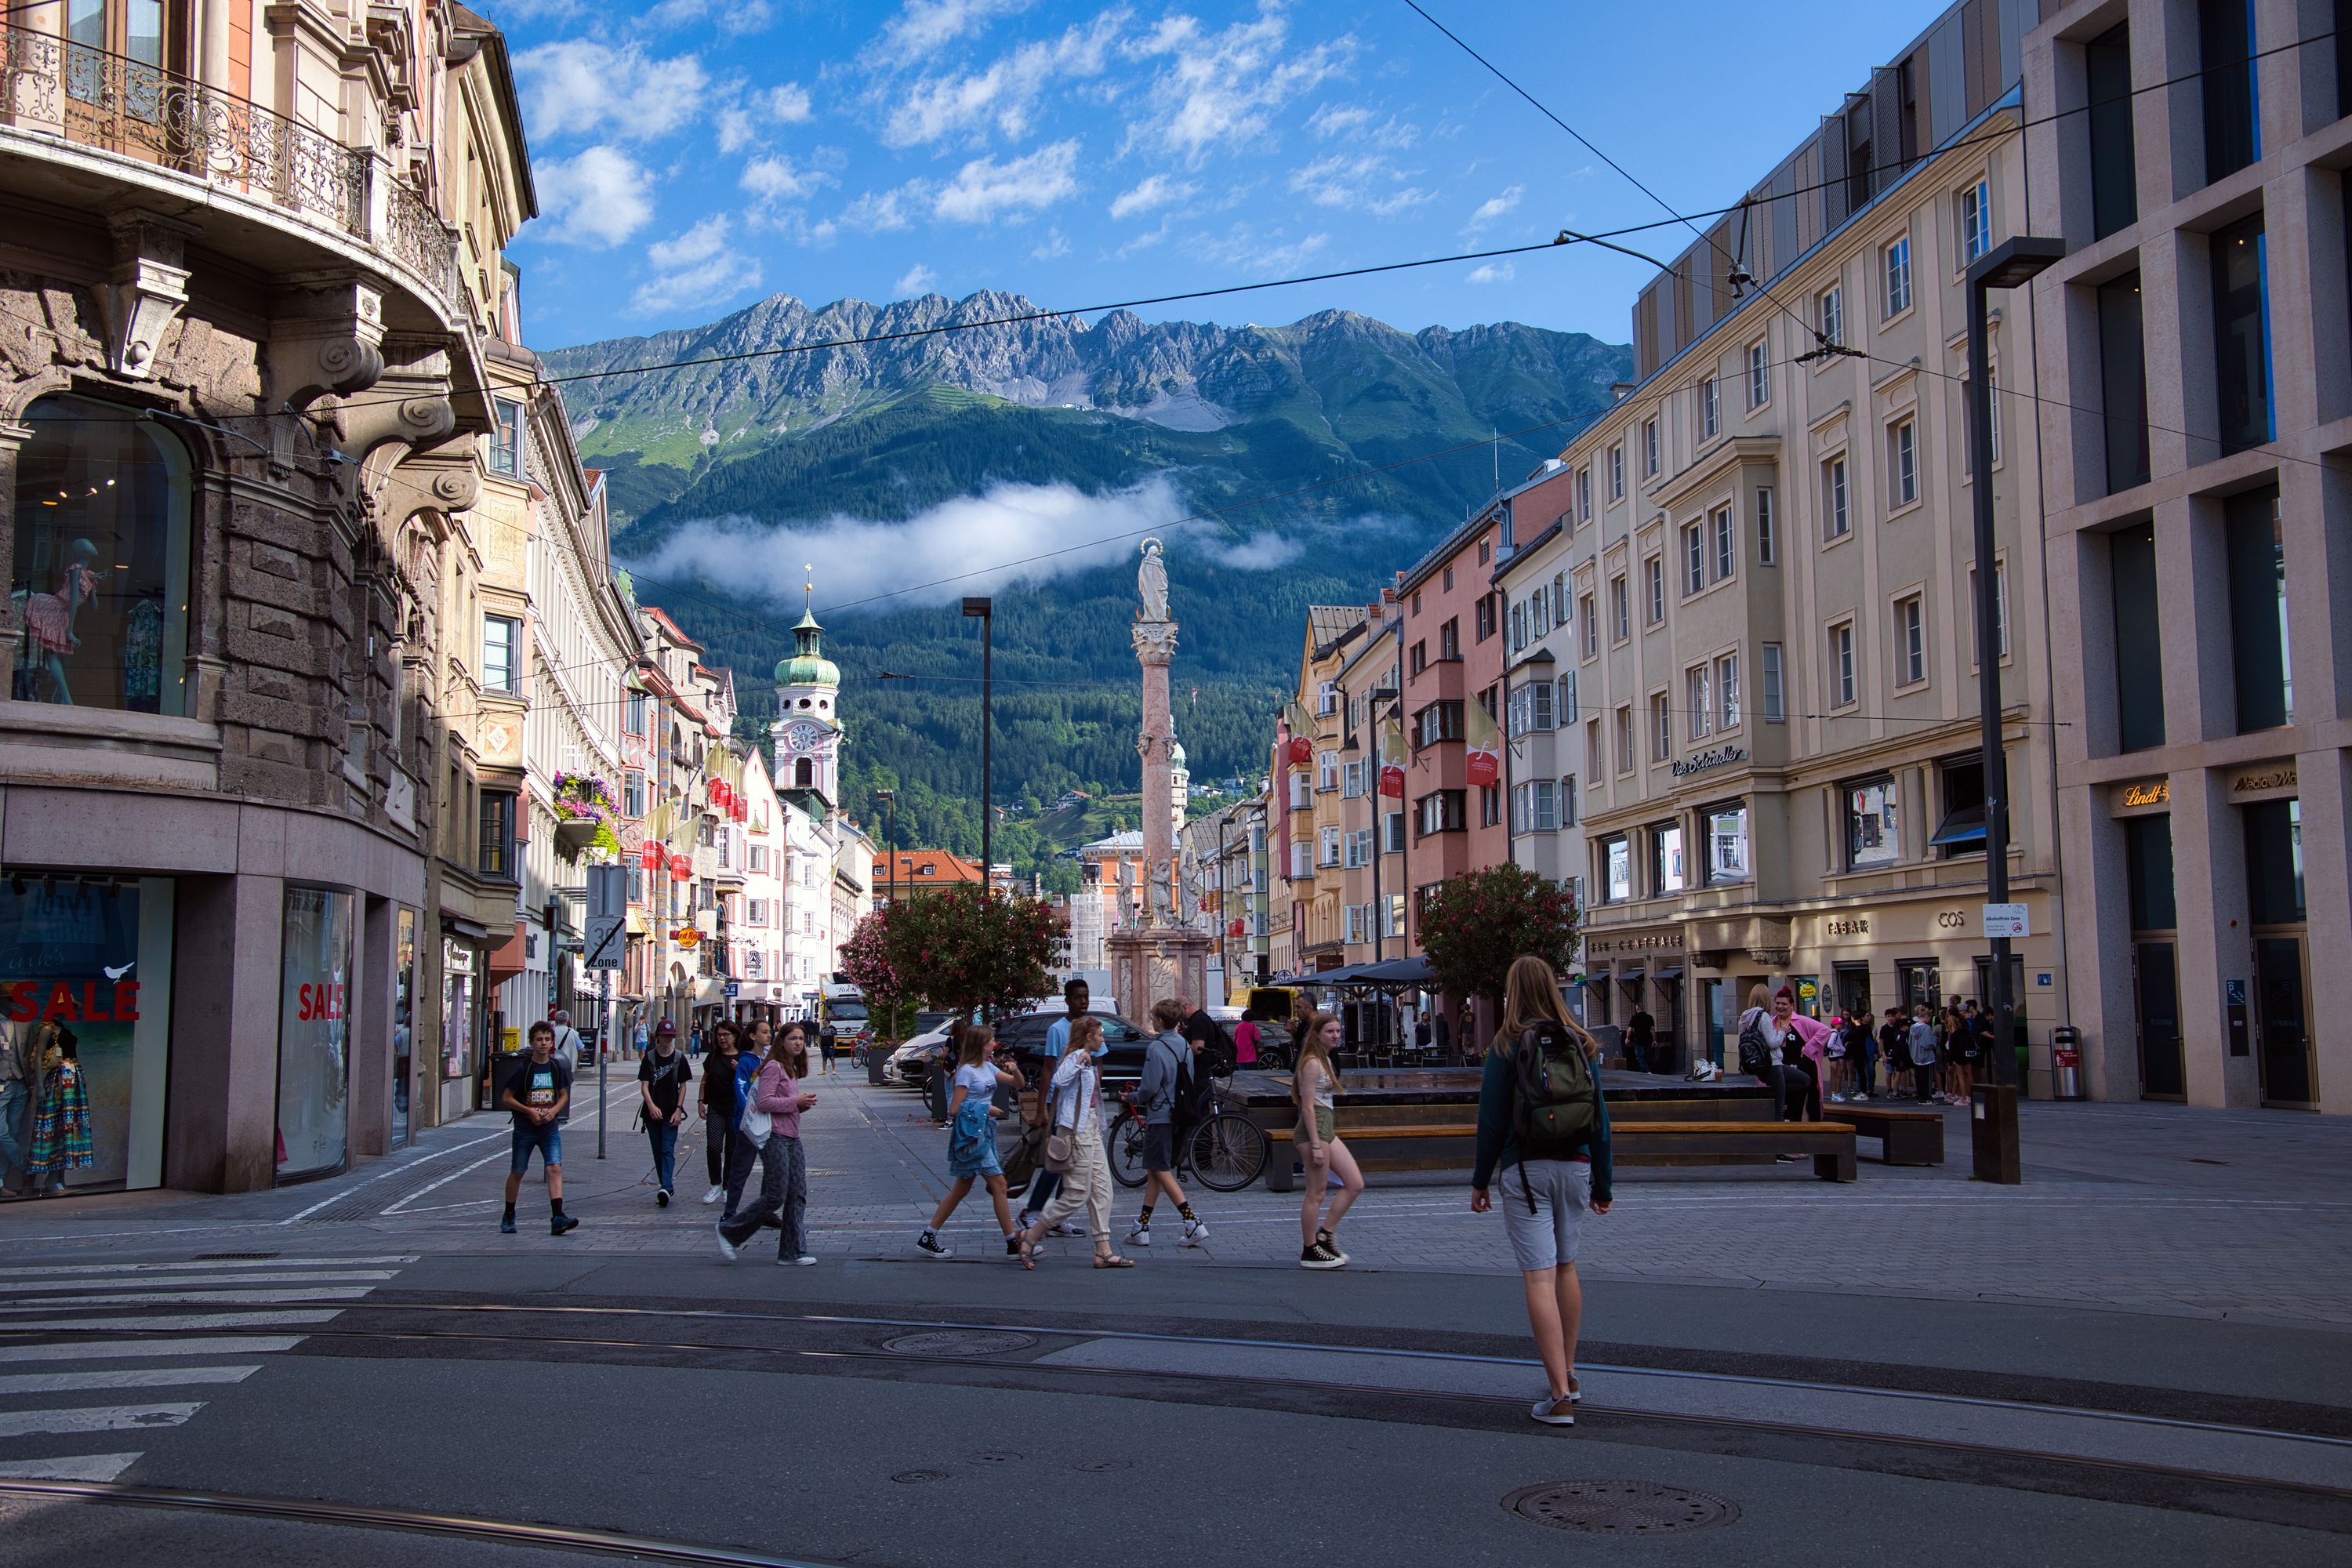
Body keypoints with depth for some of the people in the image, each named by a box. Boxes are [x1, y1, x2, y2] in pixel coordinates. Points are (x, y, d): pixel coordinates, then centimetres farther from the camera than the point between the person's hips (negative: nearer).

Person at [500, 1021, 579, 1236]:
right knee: (517, 1172, 9)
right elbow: (506, 1098, -4)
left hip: (550, 1128, 2)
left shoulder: (557, 1067, 2)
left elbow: (564, 1095, 13)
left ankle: (558, 1217, -21)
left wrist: (554, 1110, -6)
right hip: (524, 1129, -2)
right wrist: (529, 1111, -14)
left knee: (555, 1168, -14)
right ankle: (508, 1217, 27)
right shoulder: (523, 1068, -8)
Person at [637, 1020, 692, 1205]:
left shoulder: (679, 1057, 2)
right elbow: (644, 1086, -3)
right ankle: (666, 1185, 19)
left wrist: (678, 1110, -5)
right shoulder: (649, 1057, 2)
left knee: (668, 1150, -11)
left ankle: (666, 1187, -23)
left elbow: (683, 1086, 6)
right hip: (653, 1112, 2)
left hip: (671, 1113, -2)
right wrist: (651, 1106, -20)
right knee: (658, 1151, 9)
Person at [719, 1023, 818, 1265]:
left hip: (792, 1138, 9)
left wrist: (804, 1104, 6)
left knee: (798, 1195, 4)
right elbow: (763, 1102, -19)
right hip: (775, 1138, -9)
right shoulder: (773, 1067, -11)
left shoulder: (792, 1070, 18)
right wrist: (795, 1102, -16)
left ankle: (793, 1252, 7)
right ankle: (729, 1232, 8)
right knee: (776, 1196, -8)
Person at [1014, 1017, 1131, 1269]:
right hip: (1077, 1129, -10)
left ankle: (1103, 1252, 6)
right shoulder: (1076, 1057, -12)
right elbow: (1059, 1079, -33)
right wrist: (1079, 1062, -32)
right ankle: (1030, 1236, 0)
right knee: (1076, 1195, -8)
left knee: (1102, 1190, 6)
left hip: (1091, 1129, 10)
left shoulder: (1089, 1060, 18)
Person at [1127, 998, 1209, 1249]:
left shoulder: (1156, 1049, -17)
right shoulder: (1185, 1046, 7)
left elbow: (1149, 1087, -18)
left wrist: (1138, 1098, 4)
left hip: (1160, 1117, -8)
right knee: (1155, 1171, 14)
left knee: (1162, 1172, -3)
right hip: (1178, 1115, 8)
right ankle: (1142, 1227, 17)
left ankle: (1193, 1223, -11)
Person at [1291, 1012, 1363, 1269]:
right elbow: (1308, 1106, -18)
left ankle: (1325, 1234, 13)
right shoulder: (1312, 1063, -14)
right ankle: (1310, 1252, 5)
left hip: (1327, 1129, 10)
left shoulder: (1325, 1060, 16)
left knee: (1355, 1183, 8)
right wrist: (1316, 1145, -21)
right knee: (1316, 1193, -3)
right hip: (1313, 1130, -10)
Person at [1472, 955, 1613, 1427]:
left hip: (1526, 1170, -4)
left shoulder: (1509, 1046, -7)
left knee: (1539, 1276, -5)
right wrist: (1602, 1184, 13)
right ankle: (1567, 1377, 30)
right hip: (1575, 1167, 5)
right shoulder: (1580, 1044, 3)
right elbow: (1600, 1117, 5)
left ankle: (1559, 1397, -9)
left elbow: (1492, 1120, -6)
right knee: (1565, 1267, 19)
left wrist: (1480, 1180, 3)